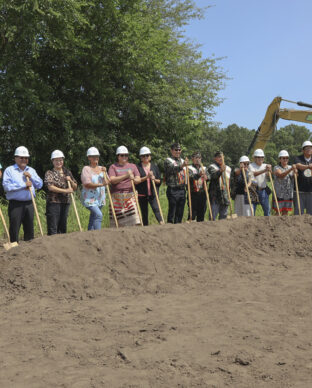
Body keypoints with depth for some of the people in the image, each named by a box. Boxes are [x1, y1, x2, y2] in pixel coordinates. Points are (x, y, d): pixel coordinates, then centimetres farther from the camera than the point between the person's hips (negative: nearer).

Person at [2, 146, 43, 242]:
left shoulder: (31, 170, 16)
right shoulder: (9, 170, 0)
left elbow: (40, 185, 10)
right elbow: (6, 186, -13)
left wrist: (31, 177, -5)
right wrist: (24, 185, -14)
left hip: (29, 204, 5)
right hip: (15, 204, -5)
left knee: (29, 229, 10)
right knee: (14, 230, -3)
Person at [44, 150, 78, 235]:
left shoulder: (67, 172, 14)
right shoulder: (49, 173, 0)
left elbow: (75, 187, 16)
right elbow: (50, 187, -14)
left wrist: (70, 180, -4)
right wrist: (65, 191, -17)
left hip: (65, 202, 5)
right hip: (53, 202, -5)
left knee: (63, 227, 8)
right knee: (53, 228, -8)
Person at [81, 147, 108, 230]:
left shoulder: (101, 168, 13)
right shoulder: (86, 169, -4)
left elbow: (106, 182, 5)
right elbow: (87, 184, -14)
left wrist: (104, 173, -10)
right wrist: (100, 184, -21)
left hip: (100, 198, 6)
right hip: (89, 198, -6)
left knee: (93, 219, 10)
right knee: (99, 215, -22)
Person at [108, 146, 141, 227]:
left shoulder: (133, 166, 16)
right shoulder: (113, 167, 8)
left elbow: (139, 179, 6)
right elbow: (112, 180, -7)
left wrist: (134, 179, -18)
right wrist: (125, 176, -16)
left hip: (130, 196, 2)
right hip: (117, 197, -1)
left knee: (133, 216, -12)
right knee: (117, 220, -3)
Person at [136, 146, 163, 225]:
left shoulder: (154, 167, 10)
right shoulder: (138, 167, 1)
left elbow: (160, 181, 10)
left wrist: (154, 179, -11)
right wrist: (146, 177, -17)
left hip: (153, 194, 1)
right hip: (142, 194, 0)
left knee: (156, 209, -16)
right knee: (144, 212, 6)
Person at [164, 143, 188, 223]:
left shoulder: (182, 160, 19)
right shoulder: (168, 160, -3)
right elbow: (173, 169, -24)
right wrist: (182, 166, -42)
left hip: (182, 189, 6)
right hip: (173, 190, -6)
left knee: (180, 212, 9)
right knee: (172, 210, -6)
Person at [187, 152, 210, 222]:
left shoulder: (204, 168, 17)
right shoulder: (189, 168, 3)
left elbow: (208, 178, 4)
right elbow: (190, 177, -15)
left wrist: (205, 177, -19)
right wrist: (199, 174, -30)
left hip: (202, 193, 4)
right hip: (193, 194, -4)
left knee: (202, 211, 8)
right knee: (192, 212, -7)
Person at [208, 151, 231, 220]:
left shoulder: (228, 168, 18)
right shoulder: (212, 167, -1)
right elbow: (214, 175, -23)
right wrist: (220, 171, -42)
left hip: (225, 196, 6)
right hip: (215, 196, -5)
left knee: (223, 217, 8)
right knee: (213, 215, -7)